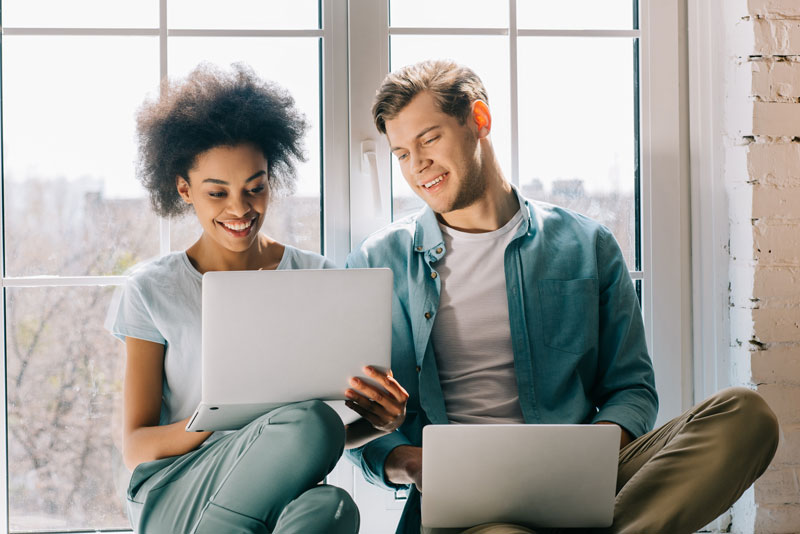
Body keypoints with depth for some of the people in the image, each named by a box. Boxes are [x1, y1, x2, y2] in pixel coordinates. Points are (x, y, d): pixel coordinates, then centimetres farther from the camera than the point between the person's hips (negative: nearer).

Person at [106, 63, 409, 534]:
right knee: (311, 422, -35)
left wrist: (381, 421, -12)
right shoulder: (152, 291, 6)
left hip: (288, 491, 2)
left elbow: (338, 433, 13)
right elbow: (136, 446, 1)